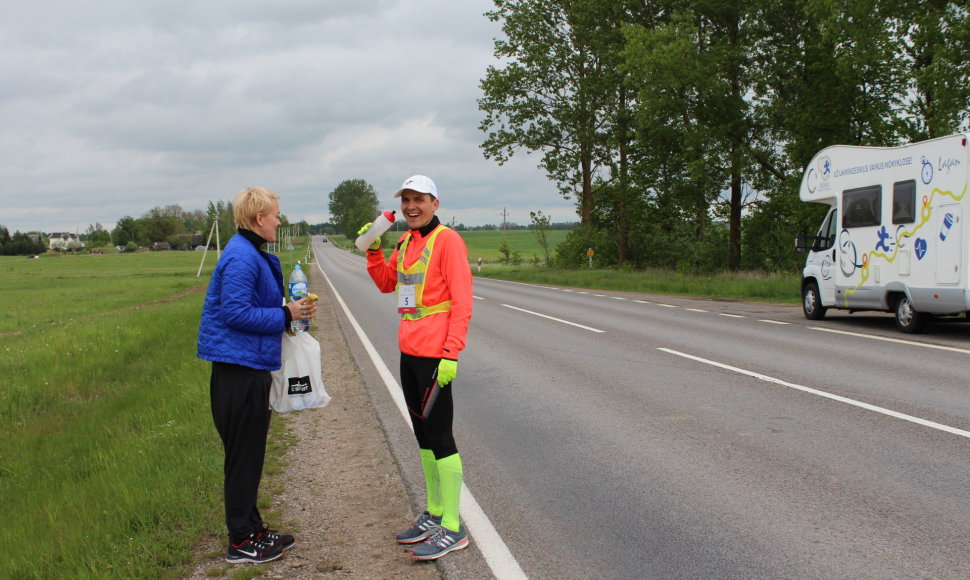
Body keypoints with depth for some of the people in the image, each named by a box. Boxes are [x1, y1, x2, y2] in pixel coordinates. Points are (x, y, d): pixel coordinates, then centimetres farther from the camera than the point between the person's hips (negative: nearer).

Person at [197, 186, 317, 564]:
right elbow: (235, 313, -23)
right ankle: (242, 541, 11)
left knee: (250, 455, 17)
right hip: (239, 367, -10)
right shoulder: (241, 257, -18)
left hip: (249, 367, 10)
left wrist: (291, 311, 5)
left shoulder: (254, 255, 15)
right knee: (243, 456, 0)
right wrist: (285, 315, -16)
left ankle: (251, 529, 28)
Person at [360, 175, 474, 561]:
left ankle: (452, 529, 5)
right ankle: (434, 514, 29)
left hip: (435, 356, -8)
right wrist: (373, 250, 11)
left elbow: (462, 301, -16)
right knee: (423, 435, 16)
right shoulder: (405, 242, 13)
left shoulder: (447, 240, -11)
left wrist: (451, 353, -22)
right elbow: (386, 283, 26)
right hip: (409, 352, 9)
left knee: (439, 437, -4)